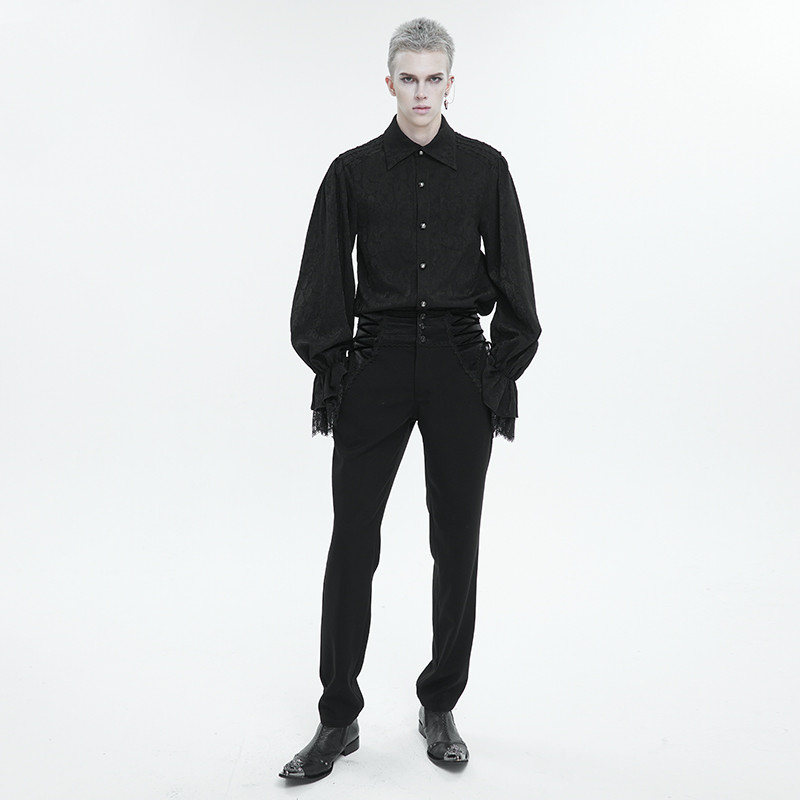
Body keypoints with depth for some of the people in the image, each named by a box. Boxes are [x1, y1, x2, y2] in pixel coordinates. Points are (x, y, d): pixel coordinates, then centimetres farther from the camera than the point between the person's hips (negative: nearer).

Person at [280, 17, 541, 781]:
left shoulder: (484, 167, 4)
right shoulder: (353, 171, 3)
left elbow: (511, 275, 4)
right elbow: (323, 280, 4)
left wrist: (506, 373, -2)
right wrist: (328, 372, -2)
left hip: (460, 364, 1)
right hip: (377, 361, 0)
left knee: (456, 539, 6)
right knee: (352, 541, -1)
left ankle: (440, 707, 23)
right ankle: (338, 719, 14)